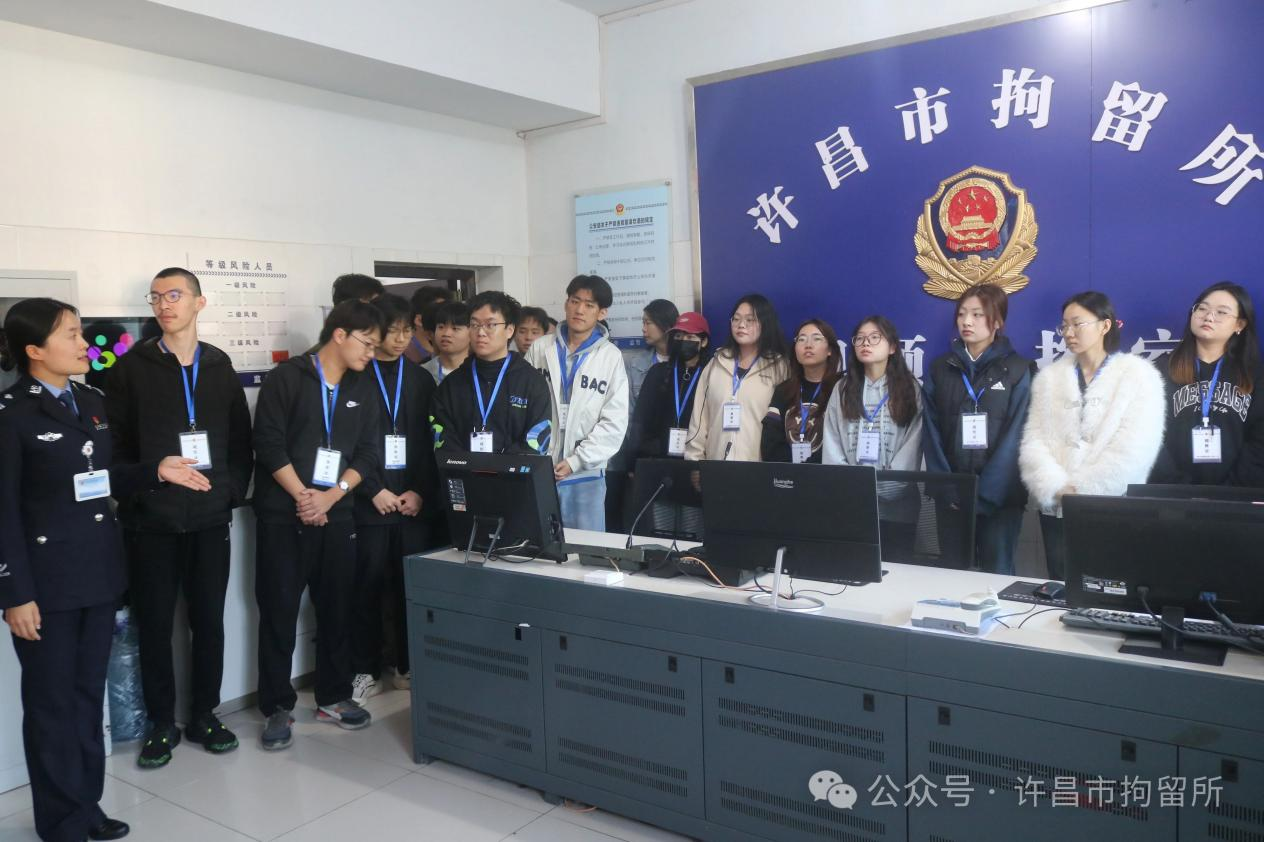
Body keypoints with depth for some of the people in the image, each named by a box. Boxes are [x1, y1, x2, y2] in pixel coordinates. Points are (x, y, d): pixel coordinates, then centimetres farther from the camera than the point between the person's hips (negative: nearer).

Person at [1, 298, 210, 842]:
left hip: (99, 572, 6)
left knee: (89, 694, 16)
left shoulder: (93, 401, 9)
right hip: (46, 579, -6)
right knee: (51, 702, 7)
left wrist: (156, 471, -1)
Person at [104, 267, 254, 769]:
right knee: (155, 624, 6)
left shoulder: (220, 367, 8)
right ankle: (161, 723, 21)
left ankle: (204, 715, 23)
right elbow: (114, 443, -2)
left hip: (210, 518, 2)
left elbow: (242, 440, 10)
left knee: (209, 620, 8)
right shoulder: (131, 368, 1)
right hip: (151, 520, -2)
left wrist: (234, 492, 0)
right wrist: (134, 495, -9)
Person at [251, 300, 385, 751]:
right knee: (279, 609, 0)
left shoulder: (365, 390, 10)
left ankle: (334, 696, 23)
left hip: (337, 514, 5)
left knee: (337, 607, 9)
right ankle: (278, 707, 12)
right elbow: (269, 444, -11)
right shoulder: (286, 377, -4)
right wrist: (302, 496, -14)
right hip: (282, 514, -4)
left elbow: (367, 454, 4)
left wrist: (331, 495, -10)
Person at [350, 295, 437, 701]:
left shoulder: (421, 380, 13)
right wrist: (374, 491, -10)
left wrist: (421, 493, -3)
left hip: (414, 501, 3)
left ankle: (408, 665, 18)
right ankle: (366, 670, 14)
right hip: (369, 503, -2)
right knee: (368, 587, 2)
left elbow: (430, 443, 9)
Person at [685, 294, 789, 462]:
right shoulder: (716, 364, 11)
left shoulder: (779, 367, 1)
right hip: (717, 463, 3)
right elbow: (699, 418, 9)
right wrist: (694, 461, 5)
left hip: (761, 465, -3)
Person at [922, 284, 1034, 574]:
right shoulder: (940, 369, 8)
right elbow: (933, 434, 2)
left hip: (999, 497, -3)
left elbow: (1015, 438, -8)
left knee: (996, 574, 2)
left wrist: (983, 494, -16)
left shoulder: (1018, 371, -1)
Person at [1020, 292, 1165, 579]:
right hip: (1056, 508, 3)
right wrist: (1057, 489, -13)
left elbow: (1133, 449, -11)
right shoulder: (1049, 377, 10)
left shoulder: (1138, 375, 0)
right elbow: (1034, 440, 2)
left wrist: (1079, 490, -13)